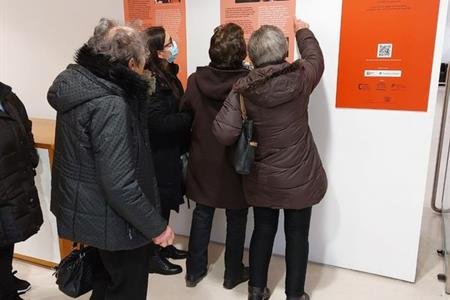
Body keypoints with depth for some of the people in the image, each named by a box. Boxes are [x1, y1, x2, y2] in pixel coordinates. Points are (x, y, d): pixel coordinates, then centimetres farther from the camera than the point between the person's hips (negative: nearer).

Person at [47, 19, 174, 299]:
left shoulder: (79, 82, -1)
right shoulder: (109, 105, -30)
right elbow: (119, 184, -30)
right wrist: (156, 226, -17)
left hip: (90, 210, 9)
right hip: (112, 220, -8)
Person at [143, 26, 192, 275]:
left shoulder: (165, 73, 7)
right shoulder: (150, 80, -21)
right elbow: (158, 122, -26)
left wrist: (187, 116, -3)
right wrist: (190, 118, -19)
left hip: (169, 151, 9)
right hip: (158, 154, -9)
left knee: (165, 200, 19)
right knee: (158, 203, 5)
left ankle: (163, 245, 36)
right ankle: (152, 256, 23)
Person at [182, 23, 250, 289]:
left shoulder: (195, 80, -10)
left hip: (204, 162, 3)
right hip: (237, 164, -3)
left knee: (202, 216, 18)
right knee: (236, 220, 15)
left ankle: (195, 271, 32)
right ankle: (233, 274, 31)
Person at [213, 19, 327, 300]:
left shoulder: (243, 89, -13)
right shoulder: (300, 78, -12)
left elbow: (224, 133, -20)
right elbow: (315, 59, 11)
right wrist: (303, 31, 28)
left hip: (261, 178, 2)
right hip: (299, 176, -1)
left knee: (263, 231, 18)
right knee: (297, 235, 14)